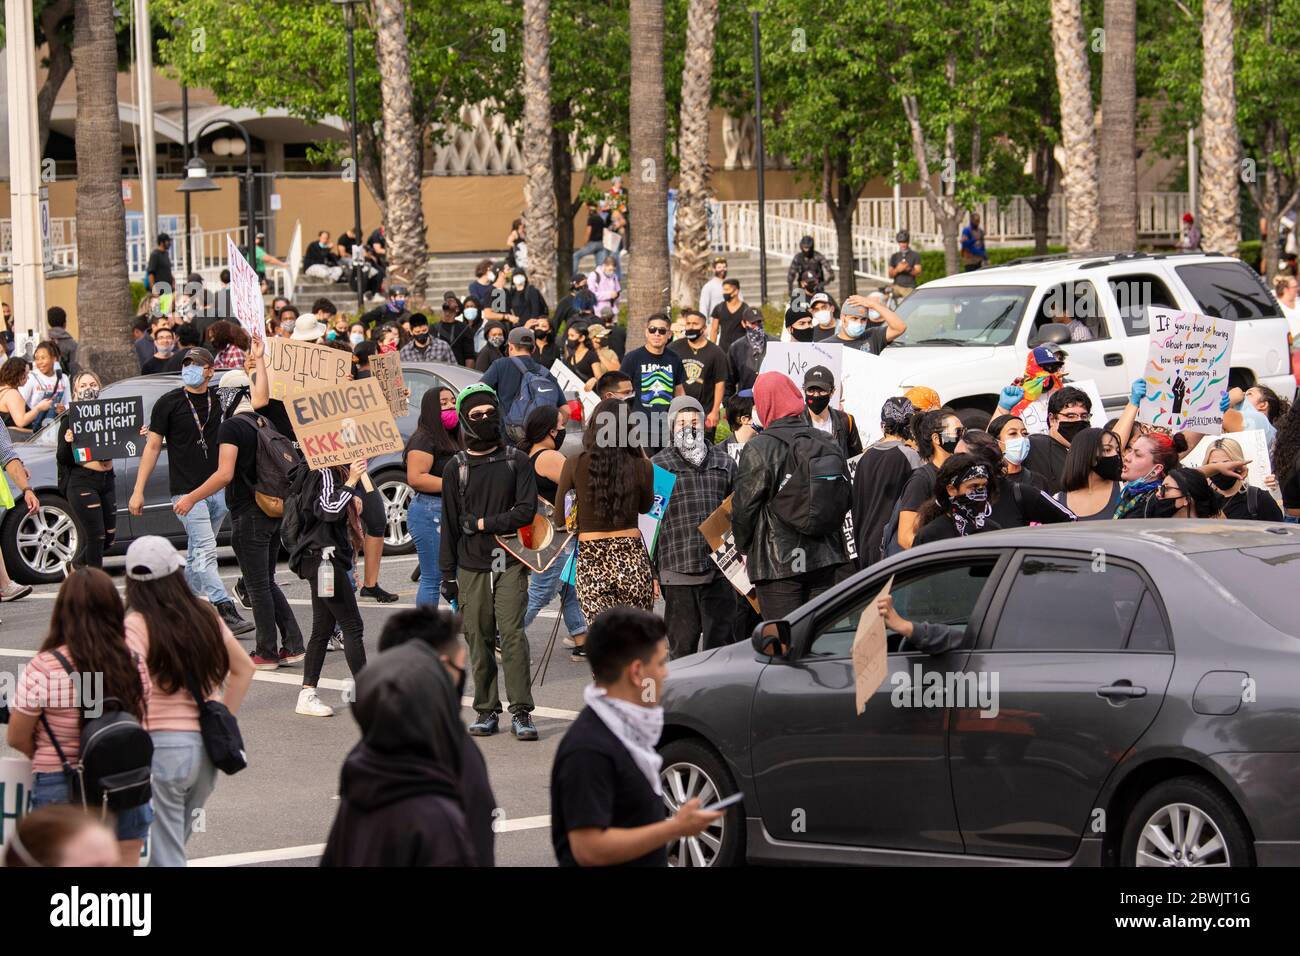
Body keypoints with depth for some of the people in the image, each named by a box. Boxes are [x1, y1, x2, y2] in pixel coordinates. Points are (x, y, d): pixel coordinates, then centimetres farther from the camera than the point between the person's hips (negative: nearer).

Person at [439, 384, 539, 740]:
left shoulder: (516, 462, 5)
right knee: (480, 640, 2)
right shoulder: (456, 469, 8)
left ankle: (520, 712, -10)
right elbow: (450, 524, 9)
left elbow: (526, 510, -4)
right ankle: (486, 710, 11)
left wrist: (482, 523, -8)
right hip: (472, 567, 2)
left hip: (510, 564, -2)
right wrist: (448, 574, 7)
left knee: (513, 635, -11)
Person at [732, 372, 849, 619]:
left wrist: (744, 547, 8)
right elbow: (845, 498, 14)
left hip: (777, 563, -6)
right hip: (825, 560, 6)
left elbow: (744, 506, -8)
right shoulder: (828, 445, 7)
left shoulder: (758, 449, -11)